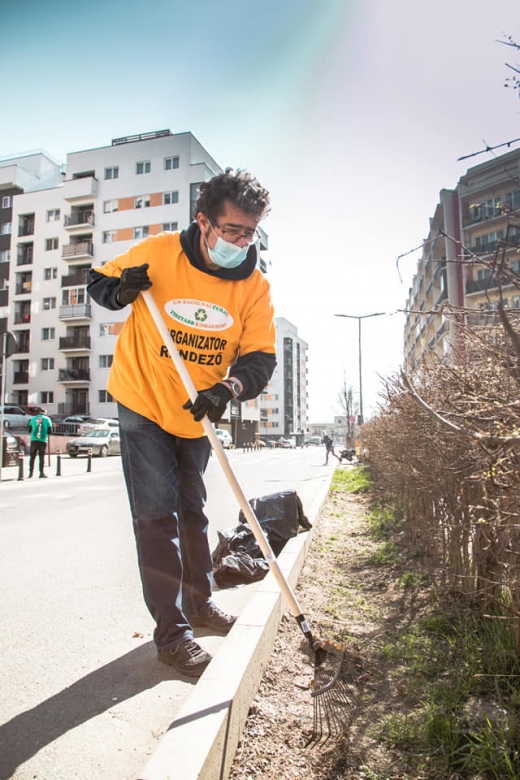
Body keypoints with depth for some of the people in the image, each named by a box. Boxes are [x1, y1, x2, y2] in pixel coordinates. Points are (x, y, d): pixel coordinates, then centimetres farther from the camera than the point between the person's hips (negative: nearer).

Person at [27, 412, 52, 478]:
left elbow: (29, 429, 12)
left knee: (32, 457, 9)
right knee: (42, 457, -1)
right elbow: (49, 431, 2)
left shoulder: (33, 419, 10)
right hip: (43, 440, -2)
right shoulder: (47, 419, 4)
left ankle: (31, 473, 10)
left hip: (34, 440, 2)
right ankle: (42, 473, -3)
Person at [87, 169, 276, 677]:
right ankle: (170, 632, 8)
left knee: (191, 511, 17)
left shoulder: (255, 286, -10)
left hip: (197, 415, 4)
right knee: (157, 515, -6)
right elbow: (98, 283, -1)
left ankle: (199, 604, 37)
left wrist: (227, 389, -34)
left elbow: (261, 358, -14)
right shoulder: (158, 253, -15)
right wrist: (123, 291, -24)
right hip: (143, 405, -3)